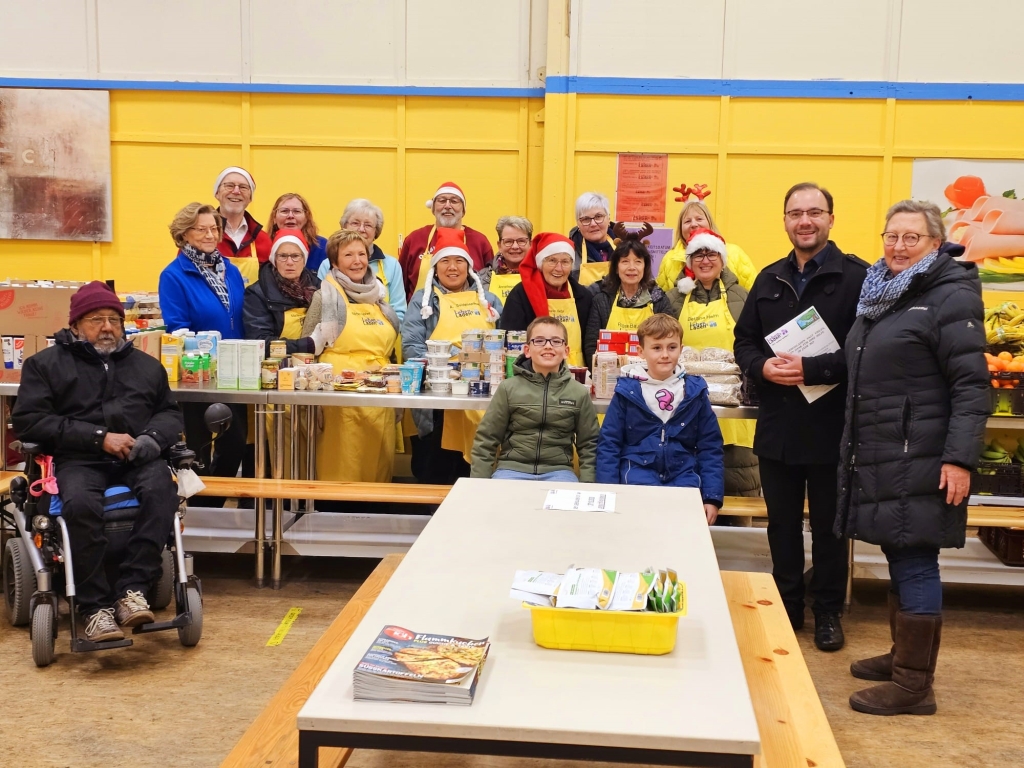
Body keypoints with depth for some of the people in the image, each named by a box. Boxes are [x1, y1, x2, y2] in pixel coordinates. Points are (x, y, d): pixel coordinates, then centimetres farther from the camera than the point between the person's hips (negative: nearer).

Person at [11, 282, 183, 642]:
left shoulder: (146, 365, 24)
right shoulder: (46, 364, 13)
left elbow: (170, 413, 22)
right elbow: (28, 420, 1)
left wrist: (153, 437, -4)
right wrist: (99, 437, -9)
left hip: (138, 459, 3)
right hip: (79, 460, -2)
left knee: (161, 490, -32)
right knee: (80, 504, -35)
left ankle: (132, 589, -30)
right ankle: (96, 607, -27)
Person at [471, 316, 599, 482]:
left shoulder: (579, 393, 4)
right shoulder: (509, 388, 0)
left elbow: (588, 445, 10)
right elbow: (486, 441, 4)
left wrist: (587, 487, -2)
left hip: (558, 470, 1)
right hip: (512, 468, -1)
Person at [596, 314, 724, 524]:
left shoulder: (695, 391, 6)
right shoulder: (627, 390, 1)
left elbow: (710, 447, 9)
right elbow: (609, 443, 3)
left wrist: (712, 497, 1)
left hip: (683, 474, 2)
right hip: (638, 470, -1)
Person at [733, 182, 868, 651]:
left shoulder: (855, 277, -8)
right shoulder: (769, 279, 11)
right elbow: (744, 341, 11)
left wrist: (812, 368, -25)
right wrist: (763, 367, -10)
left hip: (830, 427, -5)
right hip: (777, 426, 5)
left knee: (828, 525, 10)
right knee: (782, 523, 15)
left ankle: (828, 611, 25)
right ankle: (786, 606, 30)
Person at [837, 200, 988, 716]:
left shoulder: (950, 296, -9)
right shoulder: (880, 293, 15)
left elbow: (972, 386, -14)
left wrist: (960, 458, -21)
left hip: (918, 461, -8)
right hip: (877, 457, 8)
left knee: (914, 563, -4)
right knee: (900, 560, 16)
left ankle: (914, 684, 4)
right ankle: (903, 655, 30)